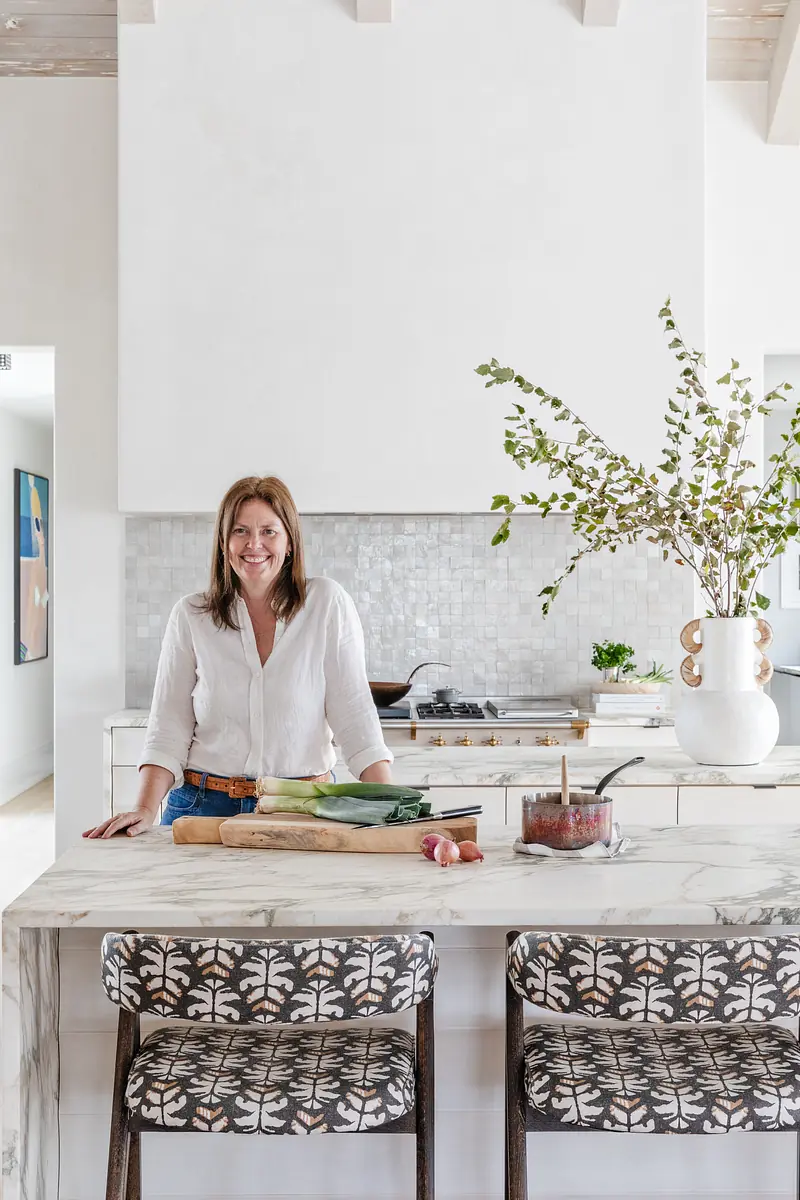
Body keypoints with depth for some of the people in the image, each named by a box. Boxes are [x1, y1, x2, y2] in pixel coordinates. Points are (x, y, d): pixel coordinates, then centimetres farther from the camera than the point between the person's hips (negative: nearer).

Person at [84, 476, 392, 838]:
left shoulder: (328, 604, 0)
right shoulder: (190, 615, 4)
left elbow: (354, 714, -3)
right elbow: (169, 727, 3)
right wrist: (145, 809, -10)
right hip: (204, 807, 1)